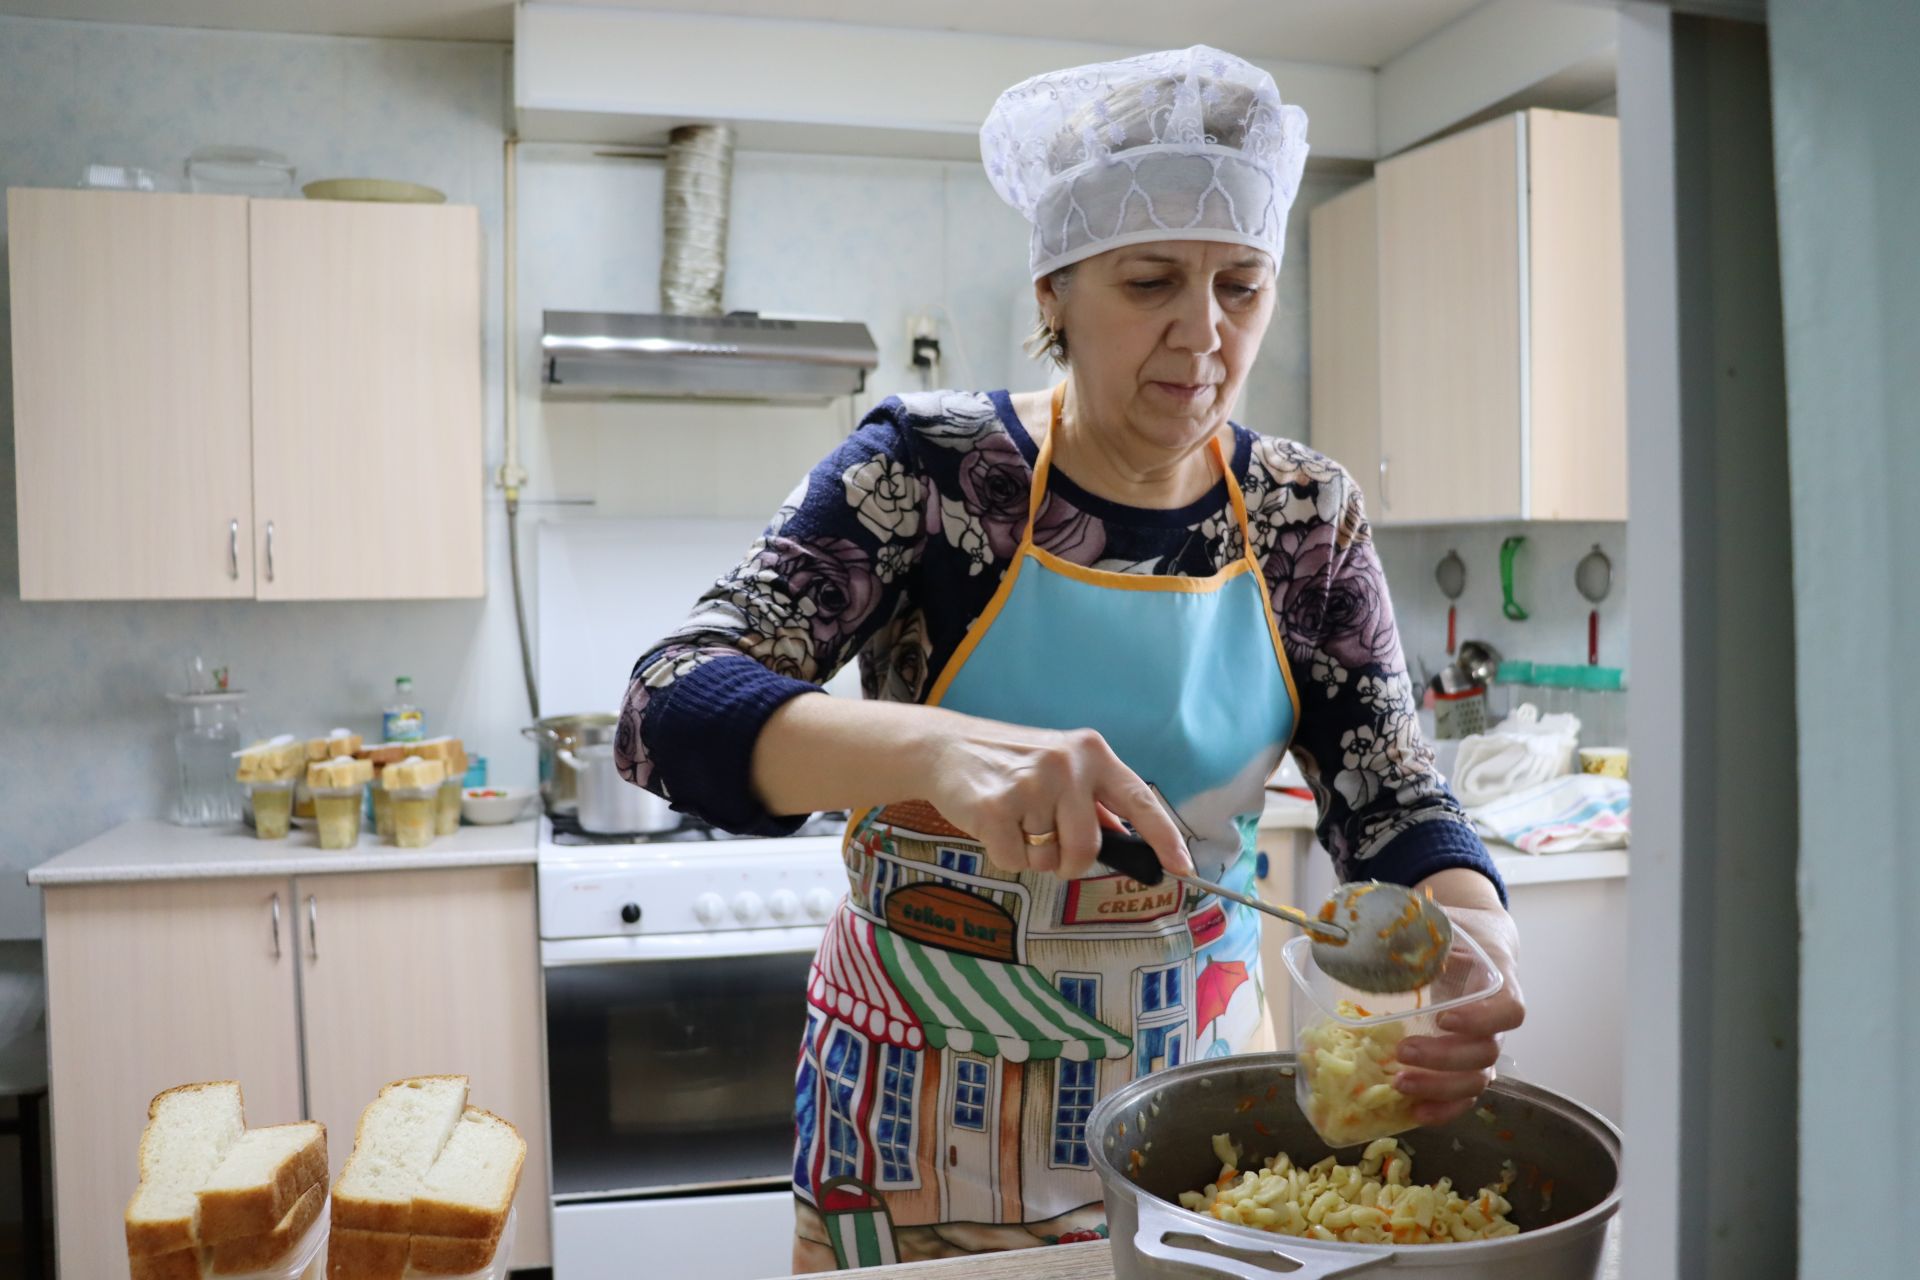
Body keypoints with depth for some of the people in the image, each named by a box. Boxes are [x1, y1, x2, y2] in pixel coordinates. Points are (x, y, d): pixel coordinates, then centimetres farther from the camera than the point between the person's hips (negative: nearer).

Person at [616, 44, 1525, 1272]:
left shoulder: (1305, 516, -5)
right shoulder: (929, 469, -16)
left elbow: (1395, 799, -7)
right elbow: (670, 709, -25)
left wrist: (1475, 931, -30)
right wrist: (935, 744, -44)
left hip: (1196, 1078, 3)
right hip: (927, 1111, -2)